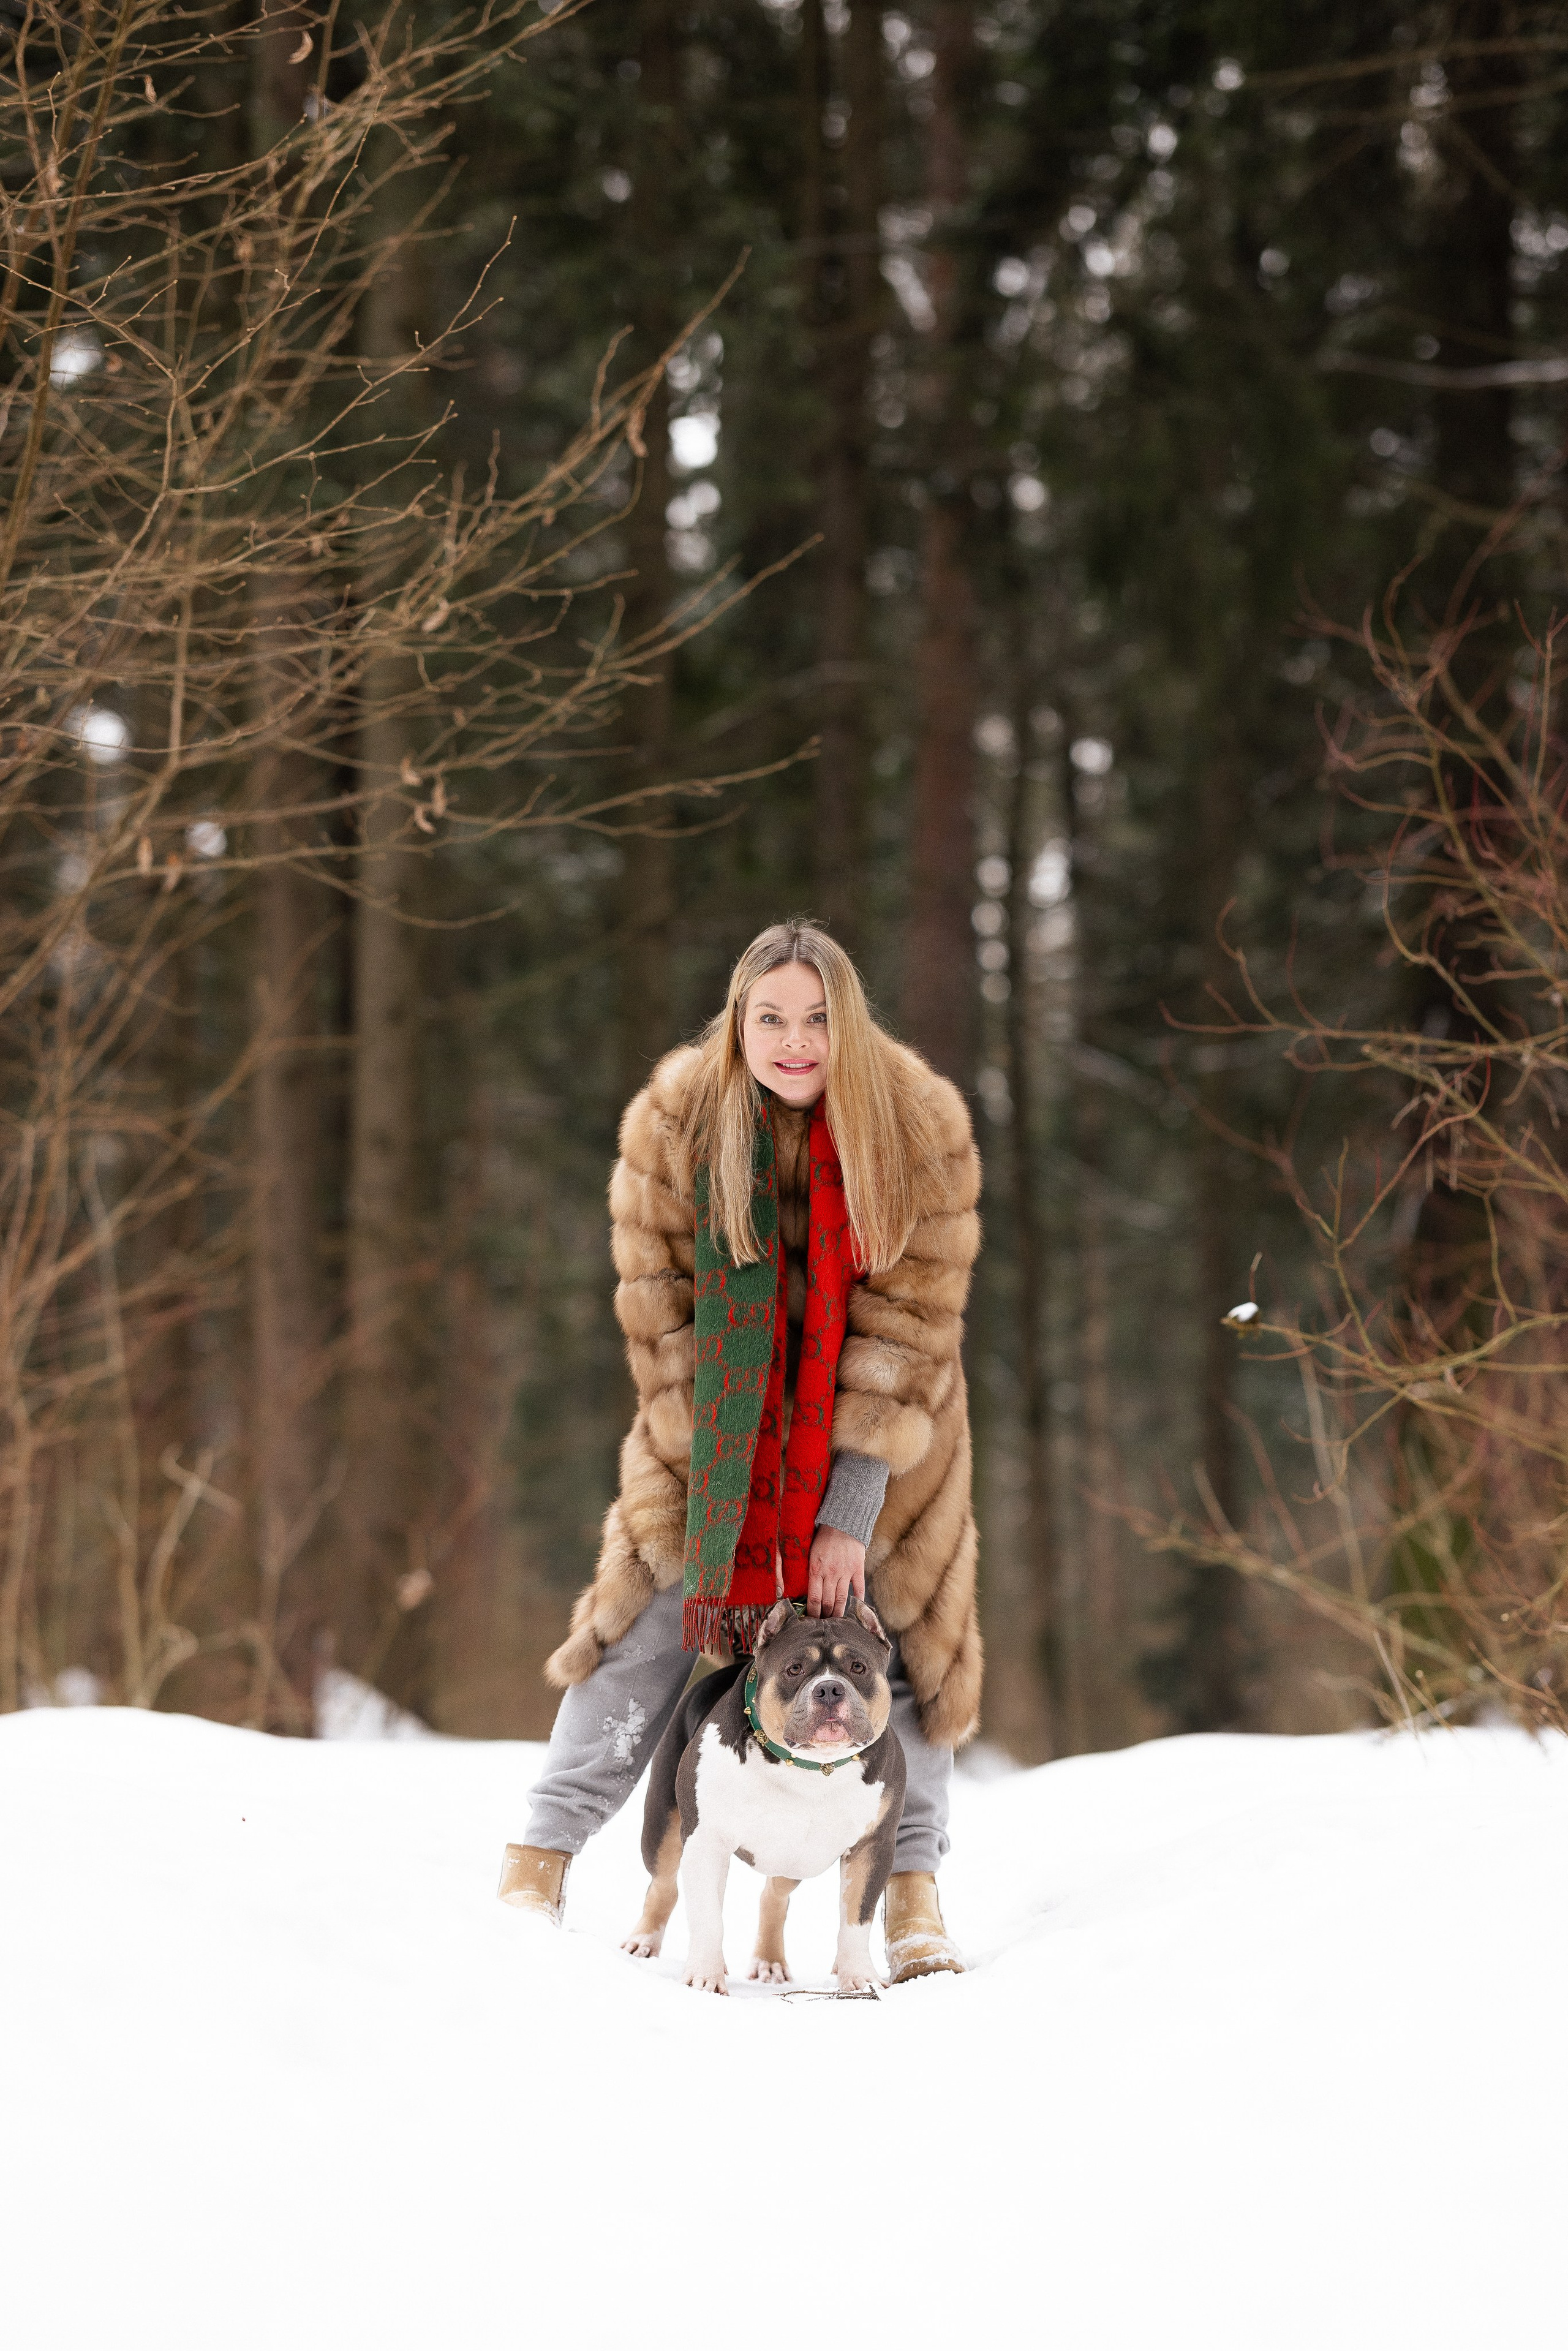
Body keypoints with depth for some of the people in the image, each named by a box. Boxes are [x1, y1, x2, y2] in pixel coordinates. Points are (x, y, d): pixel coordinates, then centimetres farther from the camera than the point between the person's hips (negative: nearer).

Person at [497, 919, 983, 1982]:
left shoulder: (922, 1125, -20)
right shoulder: (675, 1121, -18)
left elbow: (909, 1324, -19)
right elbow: (663, 1313, -13)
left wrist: (849, 1508, -22)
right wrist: (729, 1487, -18)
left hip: (881, 1428, 0)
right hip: (725, 1413, 0)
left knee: (903, 1623, -3)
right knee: (654, 1618, -5)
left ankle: (913, 1892, 7)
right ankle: (540, 1863, 2)